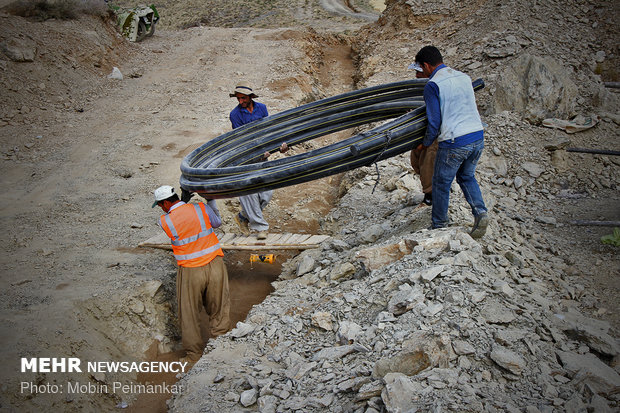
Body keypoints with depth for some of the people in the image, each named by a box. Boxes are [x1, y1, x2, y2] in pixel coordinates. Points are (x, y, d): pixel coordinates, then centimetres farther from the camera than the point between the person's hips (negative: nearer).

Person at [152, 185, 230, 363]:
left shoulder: (164, 221, -8)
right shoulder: (201, 208, -5)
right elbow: (217, 223, 12)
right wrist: (210, 200, 18)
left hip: (190, 272, -2)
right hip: (215, 266, 2)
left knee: (189, 314, 14)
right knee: (219, 310, 15)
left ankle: (194, 353, 23)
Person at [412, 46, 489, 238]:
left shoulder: (432, 85, -9)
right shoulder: (464, 77, 12)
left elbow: (434, 122, -10)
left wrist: (426, 143, 8)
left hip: (454, 142, -7)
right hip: (478, 137, 7)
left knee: (441, 184, 10)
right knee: (467, 177, 25)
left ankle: (439, 226, 22)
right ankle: (480, 213, 8)